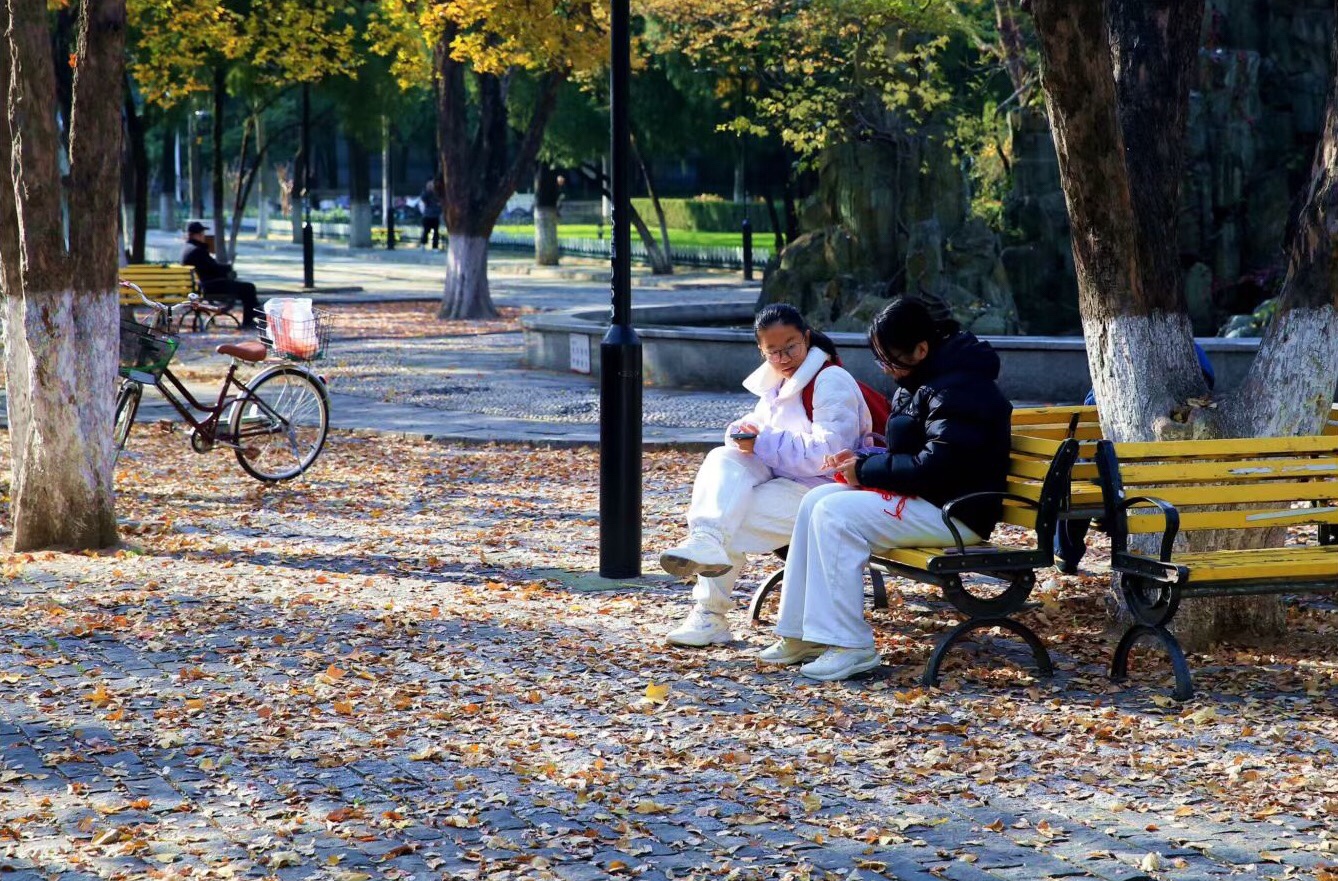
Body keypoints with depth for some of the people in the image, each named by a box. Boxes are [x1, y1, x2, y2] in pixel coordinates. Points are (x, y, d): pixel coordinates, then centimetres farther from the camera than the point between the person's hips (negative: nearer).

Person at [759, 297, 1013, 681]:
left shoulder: (958, 389, -19)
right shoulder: (921, 381, 14)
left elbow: (935, 467, -26)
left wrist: (866, 470, -15)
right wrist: (863, 462, 3)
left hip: (955, 512, -11)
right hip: (921, 496, 11)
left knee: (836, 515, -22)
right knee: (816, 502, -1)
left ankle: (851, 646, -20)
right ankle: (802, 634, -1)